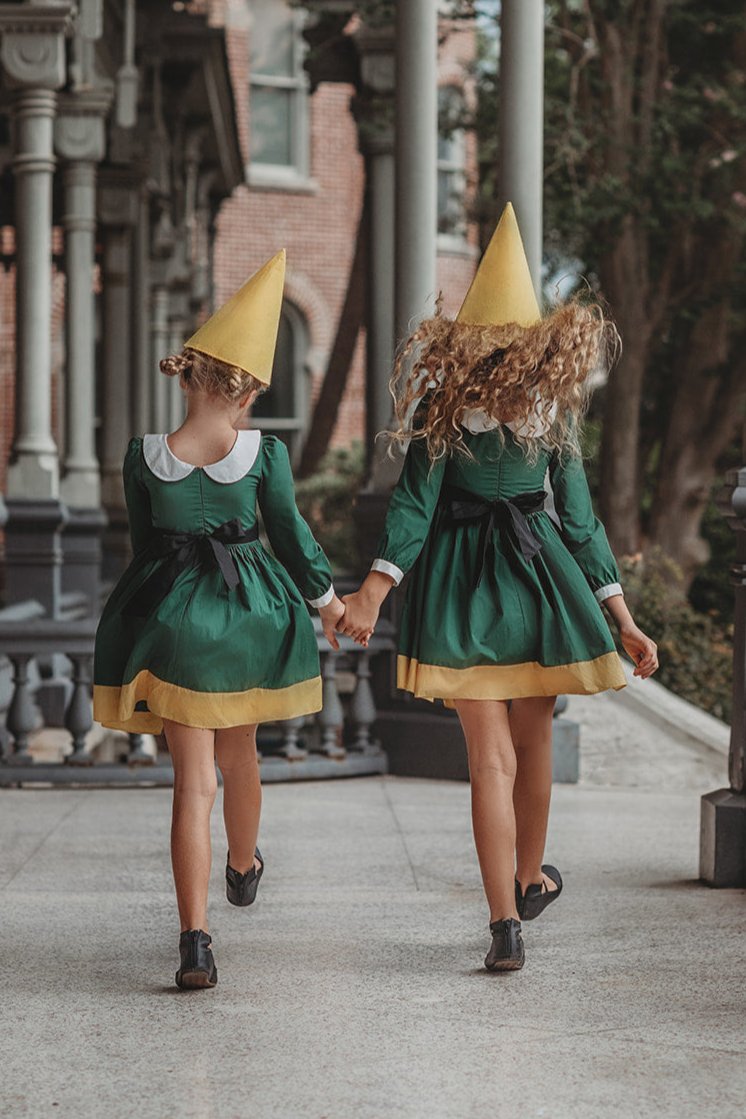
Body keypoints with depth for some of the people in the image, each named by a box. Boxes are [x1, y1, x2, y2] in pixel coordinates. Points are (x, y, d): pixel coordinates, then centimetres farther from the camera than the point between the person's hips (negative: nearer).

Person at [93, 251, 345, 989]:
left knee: (193, 780, 1)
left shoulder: (143, 457, -7)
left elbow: (144, 545, 5)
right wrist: (326, 599, 16)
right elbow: (292, 534, -1)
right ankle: (244, 867, 51)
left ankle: (195, 941, -9)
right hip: (251, 615, 0)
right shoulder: (264, 452, -10)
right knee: (239, 755, 24)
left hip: (173, 621, 0)